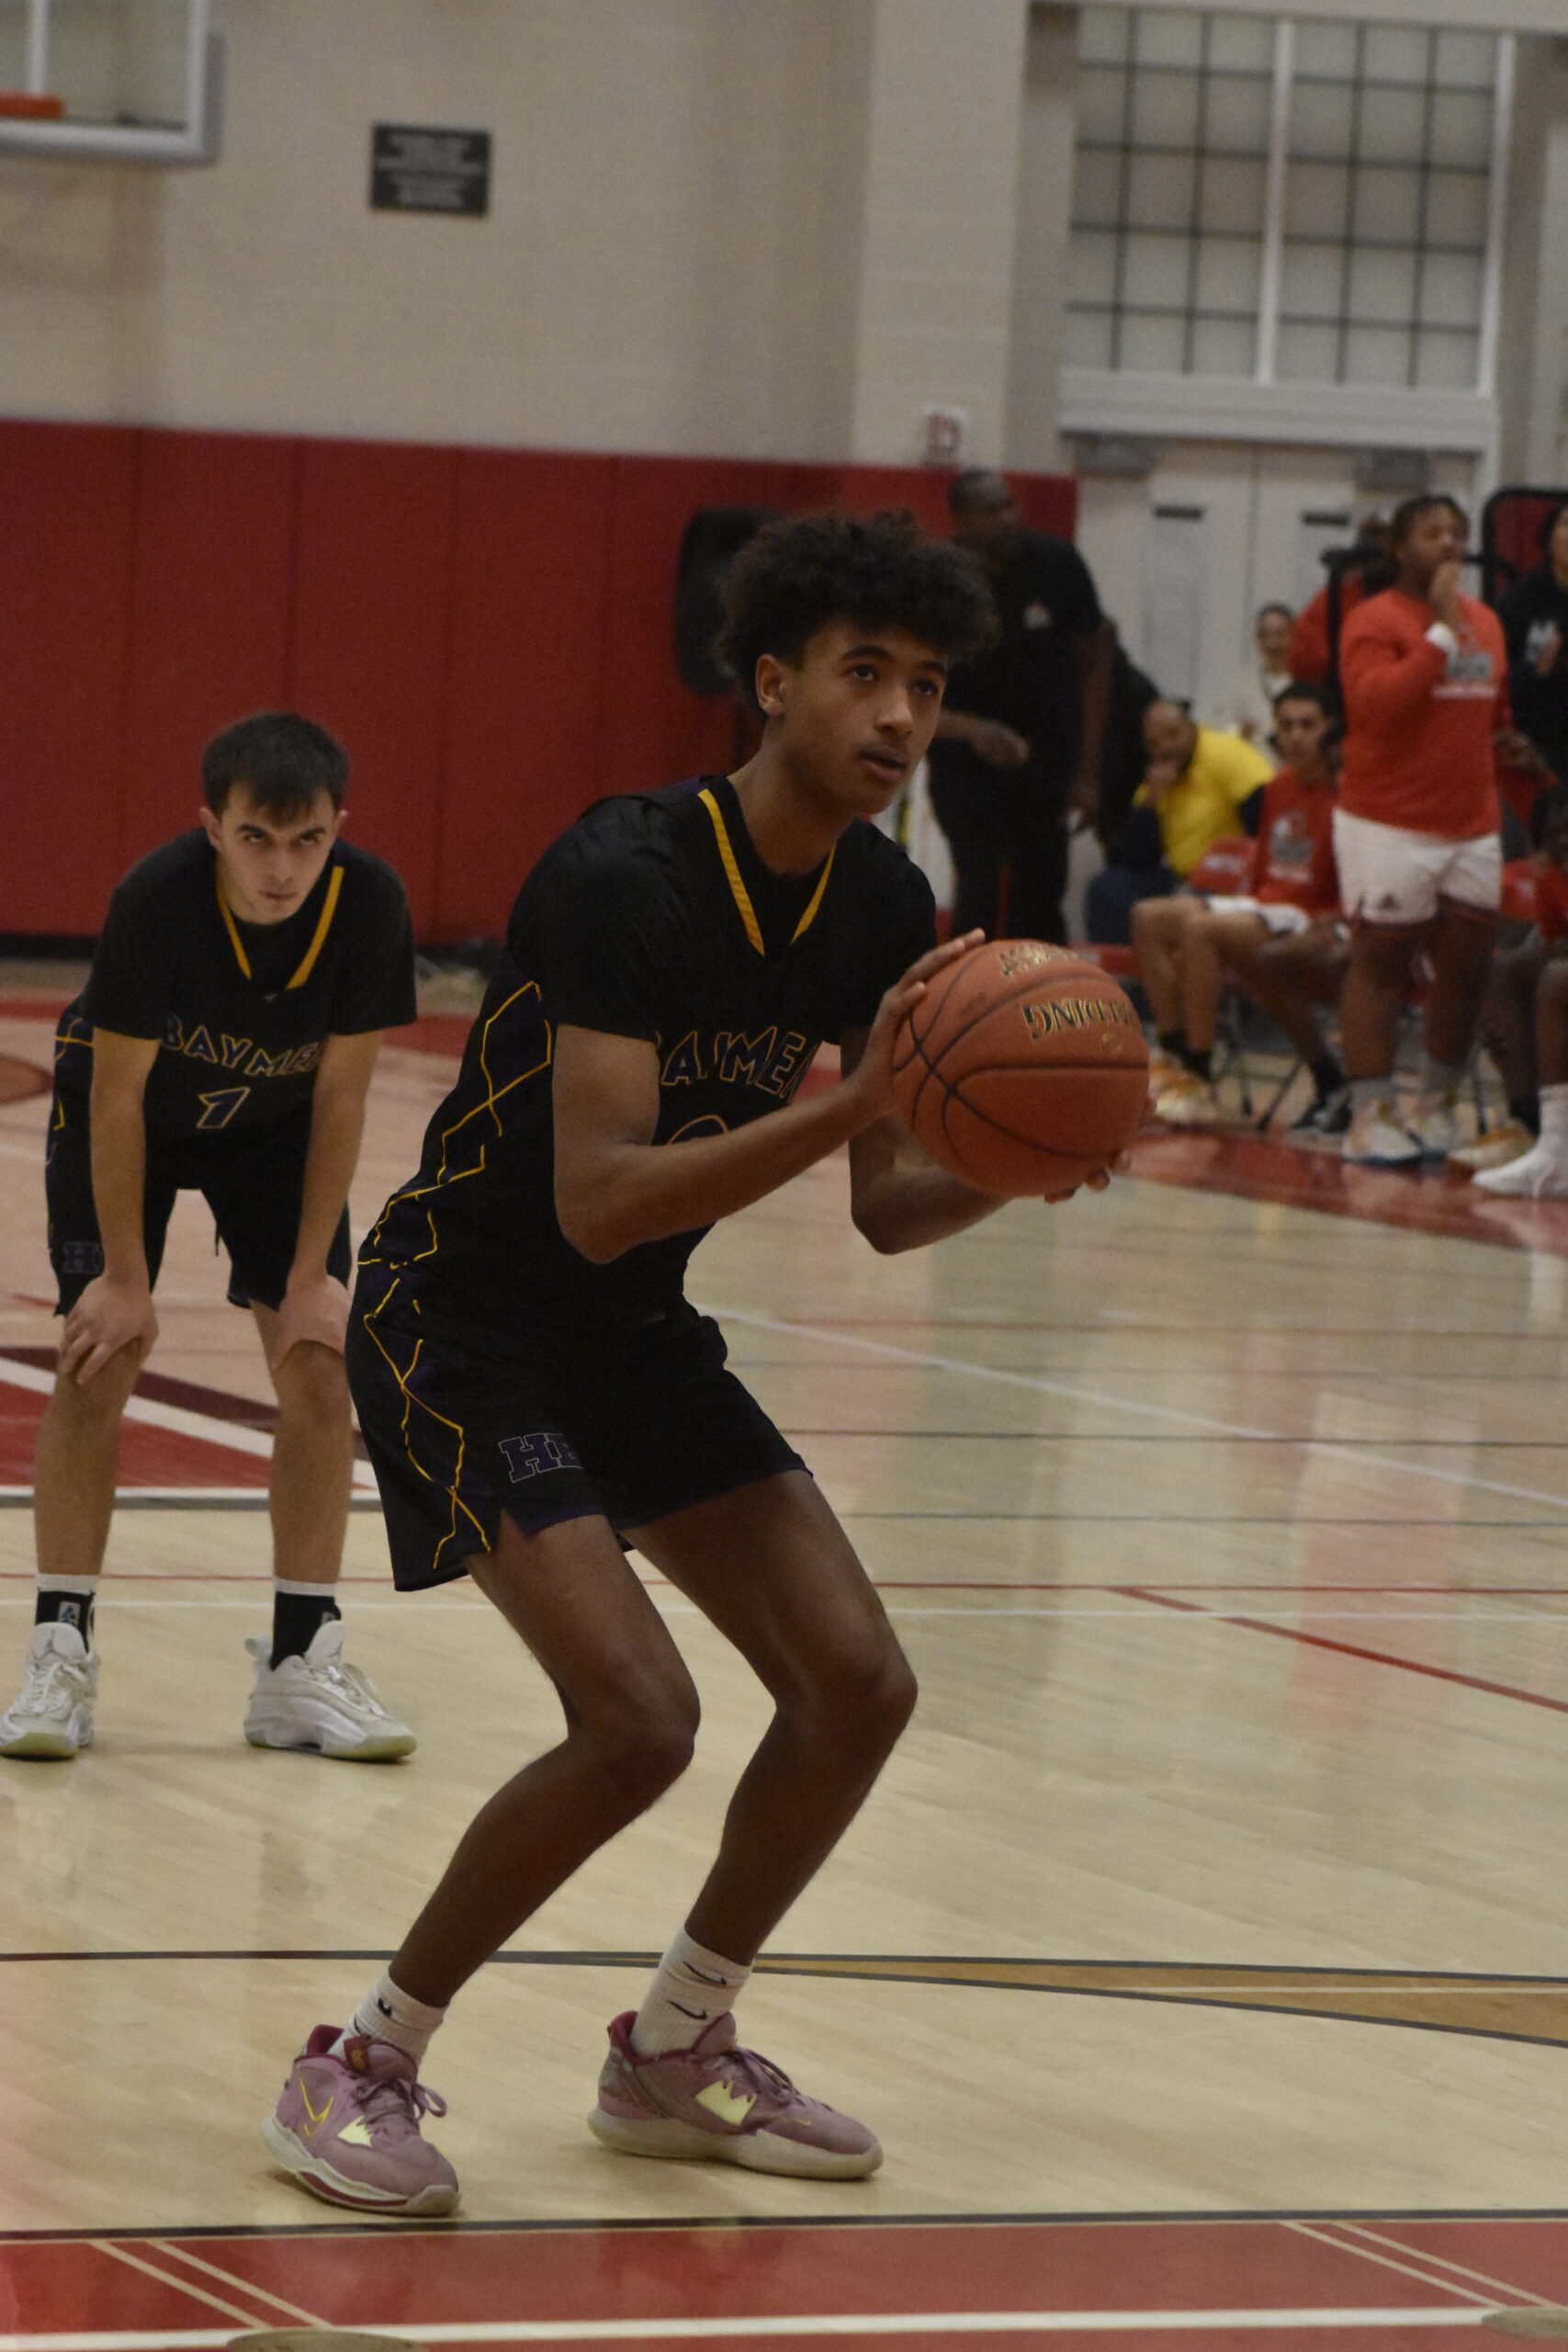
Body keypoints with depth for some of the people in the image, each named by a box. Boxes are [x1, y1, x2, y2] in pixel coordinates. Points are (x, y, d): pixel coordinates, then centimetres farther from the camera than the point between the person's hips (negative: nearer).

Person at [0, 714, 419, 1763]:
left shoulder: (370, 904, -29)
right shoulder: (158, 899, -36)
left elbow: (341, 1092, -16)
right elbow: (118, 1094, -25)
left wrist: (313, 1273, -14)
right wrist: (125, 1276, -20)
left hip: (274, 1127, 2)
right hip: (130, 1112, -2)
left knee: (319, 1365, -8)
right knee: (100, 1359, -13)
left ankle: (303, 1661, 0)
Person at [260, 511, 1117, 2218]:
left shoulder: (882, 909, -3)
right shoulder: (624, 878, -27)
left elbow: (883, 1212, 3)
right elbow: (597, 1202, -34)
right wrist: (847, 1107, -41)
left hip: (635, 1338, 8)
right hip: (461, 1318, -8)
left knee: (857, 1686, 1)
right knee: (637, 1718, -22)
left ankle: (674, 2057, 20)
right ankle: (360, 2068, -5)